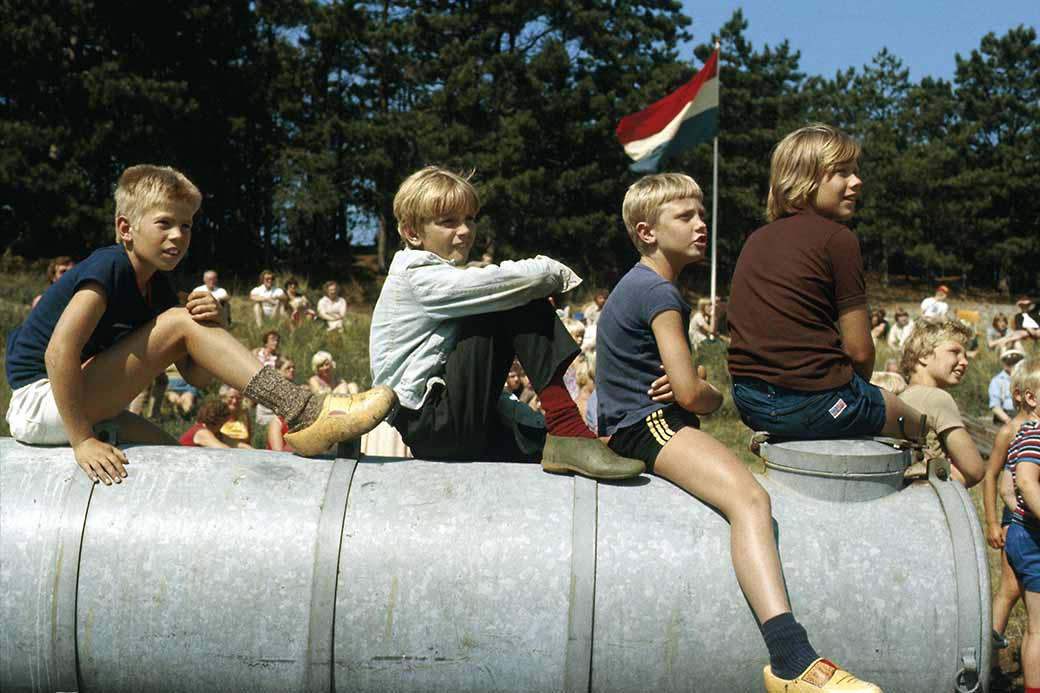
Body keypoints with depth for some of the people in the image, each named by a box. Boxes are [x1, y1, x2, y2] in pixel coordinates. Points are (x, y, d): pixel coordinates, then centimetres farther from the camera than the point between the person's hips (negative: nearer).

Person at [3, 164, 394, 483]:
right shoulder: (109, 267, -17)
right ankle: (304, 416, -29)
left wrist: (208, 330, -16)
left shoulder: (156, 287, 9)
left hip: (81, 408, 9)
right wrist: (81, 441, -31)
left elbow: (197, 377, 4)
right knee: (178, 324, -21)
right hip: (40, 401, -9)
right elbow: (59, 351, -29)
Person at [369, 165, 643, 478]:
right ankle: (566, 427, -22)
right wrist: (555, 272, -3)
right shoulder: (419, 276, -10)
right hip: (429, 428, -9)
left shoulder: (445, 280, 23)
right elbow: (512, 282, -22)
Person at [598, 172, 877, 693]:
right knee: (749, 498, -31)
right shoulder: (658, 290, -11)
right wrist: (714, 396, 7)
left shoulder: (638, 286, 21)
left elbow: (683, 384, 23)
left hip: (632, 429, 12)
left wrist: (699, 389, -2)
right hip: (649, 423, -12)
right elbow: (691, 393, -18)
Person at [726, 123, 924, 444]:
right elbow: (860, 350, -9)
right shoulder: (837, 239, -10)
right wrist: (855, 390, 11)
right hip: (811, 403, -7)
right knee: (916, 422, 20)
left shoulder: (756, 239, 10)